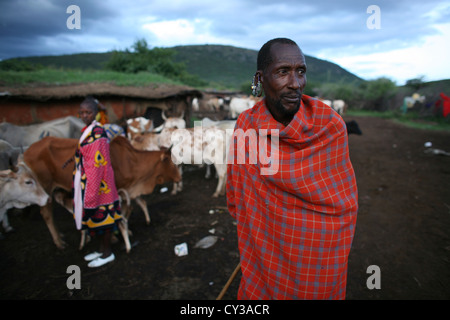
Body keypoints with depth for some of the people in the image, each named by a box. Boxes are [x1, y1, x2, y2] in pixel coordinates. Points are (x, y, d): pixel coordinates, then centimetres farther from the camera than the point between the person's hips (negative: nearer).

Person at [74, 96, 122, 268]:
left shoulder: (97, 133, -19)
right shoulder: (87, 130, 9)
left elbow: (97, 164, -21)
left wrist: (91, 193, -21)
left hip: (98, 181, -9)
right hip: (87, 181, 9)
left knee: (101, 215, 3)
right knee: (98, 216, 18)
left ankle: (107, 253, 19)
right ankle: (102, 249, 33)